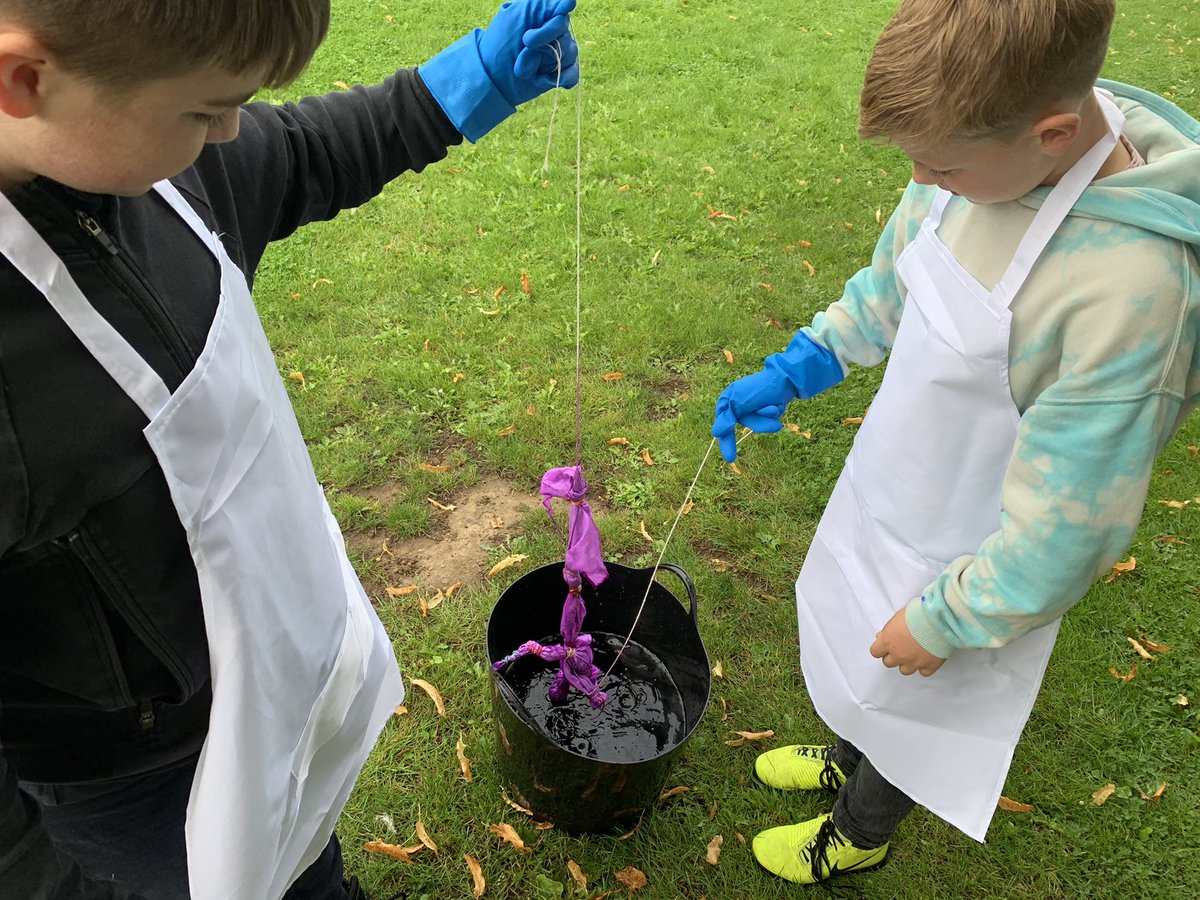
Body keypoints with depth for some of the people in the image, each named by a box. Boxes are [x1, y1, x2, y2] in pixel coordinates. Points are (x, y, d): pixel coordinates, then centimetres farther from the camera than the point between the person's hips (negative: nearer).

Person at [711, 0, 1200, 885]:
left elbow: (1066, 523, -26)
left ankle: (858, 835, 56)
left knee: (903, 709, 23)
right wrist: (789, 371, 2)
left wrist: (944, 620, -16)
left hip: (961, 561, -6)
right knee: (855, 671, 31)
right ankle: (846, 760, 64)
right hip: (881, 500, 6)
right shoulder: (990, 144, -15)